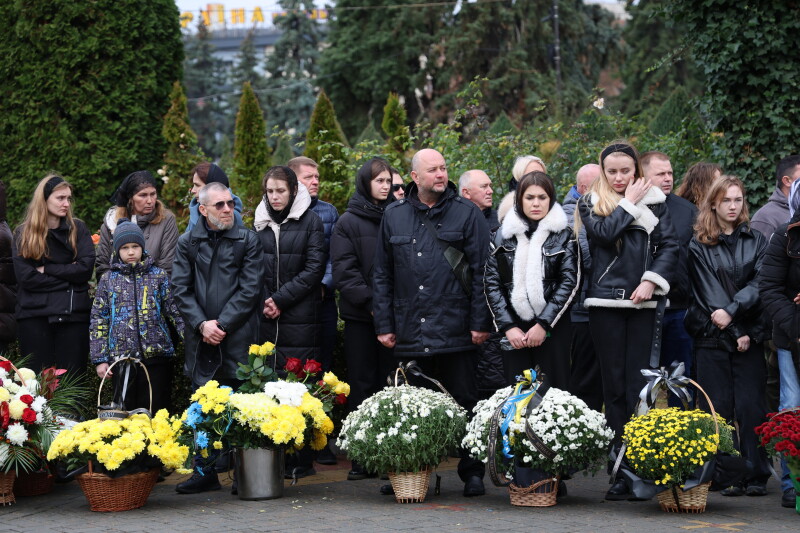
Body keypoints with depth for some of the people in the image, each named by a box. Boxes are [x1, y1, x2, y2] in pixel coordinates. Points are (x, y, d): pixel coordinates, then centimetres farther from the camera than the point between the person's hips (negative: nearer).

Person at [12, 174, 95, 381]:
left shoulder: (78, 229, 7)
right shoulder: (23, 234, 3)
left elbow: (86, 268, -6)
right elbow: (26, 277, -8)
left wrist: (47, 269, -9)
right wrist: (69, 277, -8)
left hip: (73, 314, 1)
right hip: (35, 317, -1)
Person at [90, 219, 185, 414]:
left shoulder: (158, 276, 6)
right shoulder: (108, 279, 7)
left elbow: (176, 311, 3)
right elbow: (98, 320, 7)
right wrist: (100, 359, 1)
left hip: (156, 356, -1)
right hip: (122, 359, 1)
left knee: (156, 412, 1)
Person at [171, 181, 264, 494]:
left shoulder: (247, 241, 4)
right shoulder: (188, 243, 10)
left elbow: (250, 289, -2)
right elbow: (180, 289, 5)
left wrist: (222, 324, -9)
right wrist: (202, 324, -8)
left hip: (238, 337, -2)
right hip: (199, 339, 2)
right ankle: (204, 472, 11)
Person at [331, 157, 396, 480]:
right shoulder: (348, 223, 4)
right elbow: (344, 272, -3)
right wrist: (370, 301, -13)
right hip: (359, 316, -1)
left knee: (391, 383, 0)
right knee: (362, 383, 2)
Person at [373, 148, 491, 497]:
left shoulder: (466, 213, 2)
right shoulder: (394, 216, 10)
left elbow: (481, 271, 0)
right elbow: (382, 275, 13)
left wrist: (480, 322, -6)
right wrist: (384, 324, 7)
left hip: (455, 331, -3)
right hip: (409, 333, 3)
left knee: (463, 402, 2)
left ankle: (472, 472, 10)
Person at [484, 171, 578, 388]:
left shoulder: (563, 235, 4)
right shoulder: (504, 235, 8)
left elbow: (570, 283, -2)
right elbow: (492, 283, 4)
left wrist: (544, 324, -10)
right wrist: (508, 327, -6)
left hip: (553, 327, -1)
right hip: (514, 330, 1)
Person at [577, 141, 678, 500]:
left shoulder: (654, 201, 12)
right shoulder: (591, 203, 9)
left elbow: (669, 245, 5)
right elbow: (603, 233, -11)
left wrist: (652, 280, -8)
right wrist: (629, 203, -2)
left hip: (643, 301, 0)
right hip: (605, 301, 0)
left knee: (640, 383, -4)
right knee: (614, 384, 0)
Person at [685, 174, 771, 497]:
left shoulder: (756, 241, 12)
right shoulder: (700, 246, 6)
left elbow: (759, 284, 1)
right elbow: (708, 292, -1)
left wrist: (732, 311, -15)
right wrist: (736, 334, -8)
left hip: (749, 335, 1)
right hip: (712, 337, -1)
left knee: (750, 406, -5)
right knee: (719, 408, -3)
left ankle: (755, 476, 0)